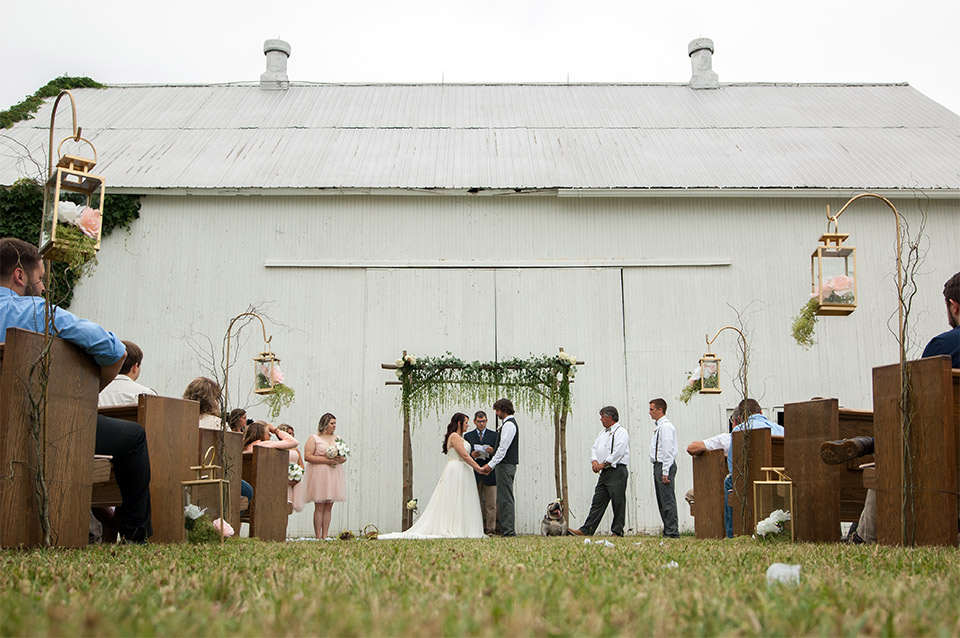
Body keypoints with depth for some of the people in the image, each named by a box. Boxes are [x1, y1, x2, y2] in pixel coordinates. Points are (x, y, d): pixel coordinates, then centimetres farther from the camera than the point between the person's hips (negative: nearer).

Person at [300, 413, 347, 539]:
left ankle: (325, 536, 6)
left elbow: (345, 456, 20)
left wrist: (341, 460, -5)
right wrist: (326, 460, -15)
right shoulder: (314, 438, 0)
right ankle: (318, 537, -4)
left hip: (333, 475, 5)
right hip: (319, 475, -5)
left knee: (328, 507, 3)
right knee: (319, 507, -6)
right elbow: (307, 456, -10)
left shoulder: (337, 439, 17)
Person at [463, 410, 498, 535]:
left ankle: (490, 529, 0)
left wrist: (492, 452, -14)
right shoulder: (468, 436, 12)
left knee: (491, 504, -3)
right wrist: (472, 455, -11)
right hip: (474, 474, 1)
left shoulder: (494, 435, 10)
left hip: (490, 474, -1)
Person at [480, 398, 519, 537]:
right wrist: (492, 464, 18)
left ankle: (508, 529, -11)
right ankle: (507, 528, 12)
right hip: (507, 464, 10)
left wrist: (491, 464, -15)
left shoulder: (508, 425, -12)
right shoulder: (509, 423, 20)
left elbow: (503, 448, -18)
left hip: (505, 465, -10)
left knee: (505, 498, -10)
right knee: (503, 498, 11)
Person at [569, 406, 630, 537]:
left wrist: (603, 464, -15)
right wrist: (594, 461, -4)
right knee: (597, 501, 5)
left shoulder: (621, 432, -5)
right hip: (604, 472, 8)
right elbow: (595, 448, 17)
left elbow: (618, 451, -16)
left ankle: (617, 531, 4)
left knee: (618, 502, -3)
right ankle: (586, 530, 2)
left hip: (617, 471, -8)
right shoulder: (602, 433, 21)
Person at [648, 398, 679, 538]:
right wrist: (659, 470, 17)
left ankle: (672, 532, -6)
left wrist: (665, 472, -20)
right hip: (658, 465, 11)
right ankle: (667, 531, 18)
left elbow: (668, 451, -18)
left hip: (665, 466, -11)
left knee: (668, 500, -9)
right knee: (662, 501, 12)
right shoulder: (658, 426, 18)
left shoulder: (665, 426, -14)